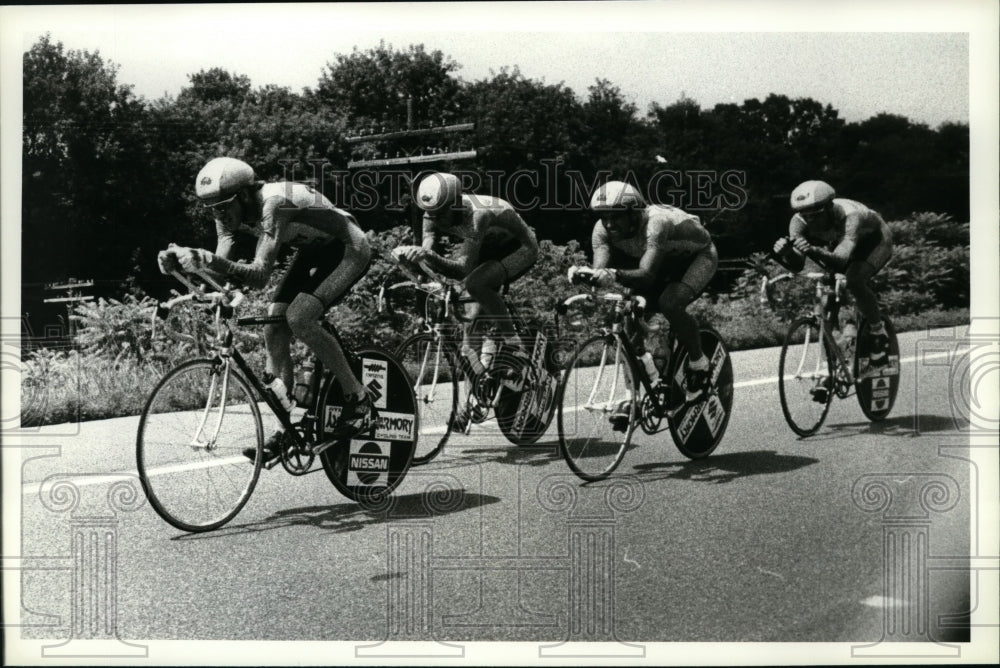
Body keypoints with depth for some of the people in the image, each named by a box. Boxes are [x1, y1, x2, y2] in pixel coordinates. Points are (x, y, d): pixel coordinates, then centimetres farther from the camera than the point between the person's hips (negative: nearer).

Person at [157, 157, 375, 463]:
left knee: (298, 318, -26)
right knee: (274, 328, -6)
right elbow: (223, 269, -15)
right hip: (312, 251, 9)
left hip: (348, 249, -9)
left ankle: (359, 401, -12)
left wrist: (212, 261, -53)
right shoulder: (233, 212, -10)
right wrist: (180, 260, -31)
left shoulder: (273, 203, -34)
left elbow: (260, 274, -41)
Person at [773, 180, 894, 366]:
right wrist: (785, 252, -54)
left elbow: (840, 260, -53)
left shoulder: (848, 216, -42)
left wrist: (813, 251, -71)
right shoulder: (799, 221, -28)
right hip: (838, 241, 7)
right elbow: (797, 265, -32)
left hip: (875, 240, -7)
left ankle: (879, 334, -11)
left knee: (854, 280, -29)